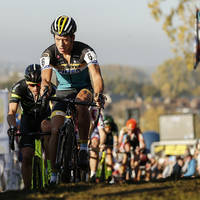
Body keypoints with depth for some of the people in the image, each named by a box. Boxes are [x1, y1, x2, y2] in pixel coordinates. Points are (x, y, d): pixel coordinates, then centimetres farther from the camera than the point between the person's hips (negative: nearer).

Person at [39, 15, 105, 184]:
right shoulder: (49, 54, -21)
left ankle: (84, 148, -27)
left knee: (81, 101, -38)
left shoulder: (85, 51, -26)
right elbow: (46, 78, -35)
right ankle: (54, 176, -8)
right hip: (63, 92, 2)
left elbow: (96, 74, -38)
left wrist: (98, 94, -58)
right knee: (56, 130, -14)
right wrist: (45, 89, -60)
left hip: (83, 88, -2)